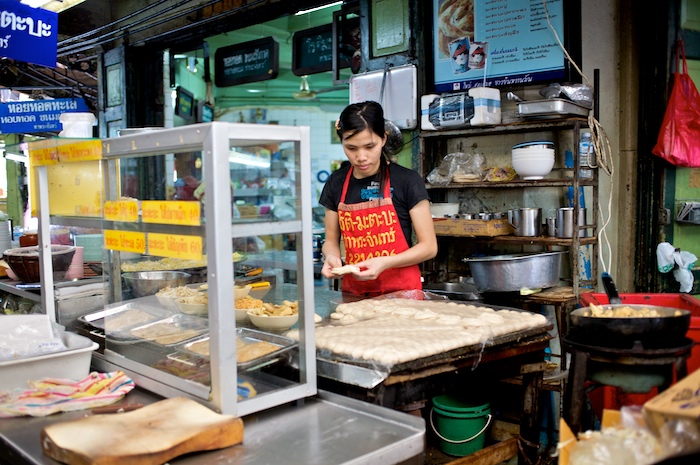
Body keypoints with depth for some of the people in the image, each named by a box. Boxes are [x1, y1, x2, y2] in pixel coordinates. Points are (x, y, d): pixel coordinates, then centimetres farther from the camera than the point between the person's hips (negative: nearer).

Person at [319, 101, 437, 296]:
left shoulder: (407, 181, -5)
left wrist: (384, 262, -17)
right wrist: (331, 257, -8)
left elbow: (429, 246, -4)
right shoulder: (336, 183, 6)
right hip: (353, 292, 3)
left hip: (401, 291, -3)